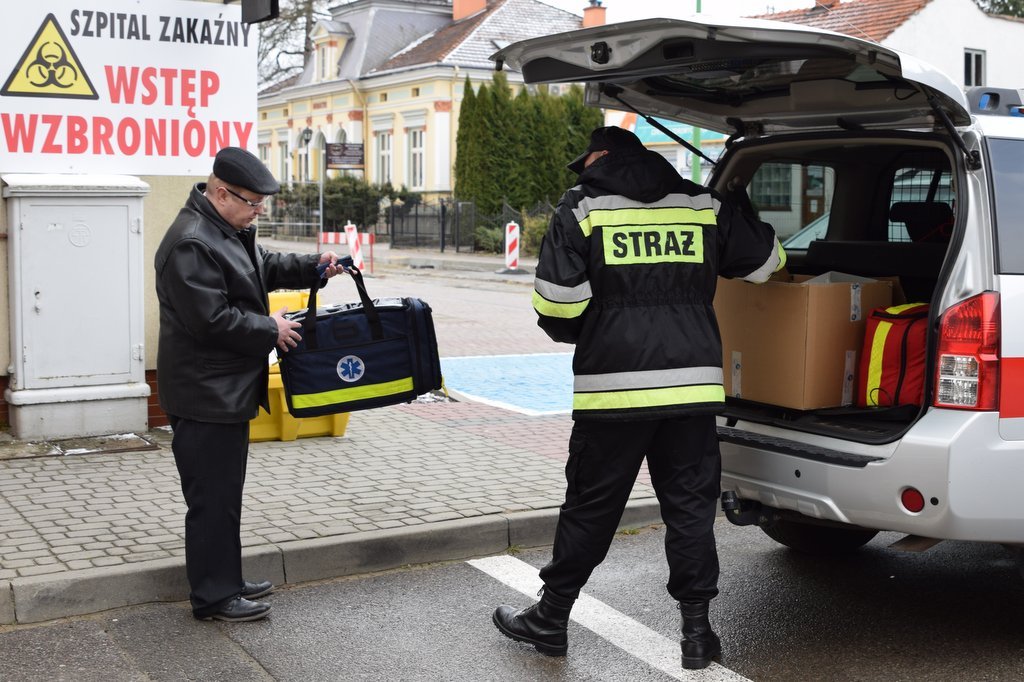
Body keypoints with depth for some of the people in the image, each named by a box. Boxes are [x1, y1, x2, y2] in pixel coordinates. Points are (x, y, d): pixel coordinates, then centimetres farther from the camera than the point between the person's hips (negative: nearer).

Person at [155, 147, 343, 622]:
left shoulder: (231, 229, 11)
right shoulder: (191, 244, -23)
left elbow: (265, 267, 26)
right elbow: (213, 320, -26)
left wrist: (312, 267, 11)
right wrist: (271, 330, -15)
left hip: (229, 389, 11)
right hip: (205, 395, -11)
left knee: (225, 493, 18)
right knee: (212, 498, -1)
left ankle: (226, 581, 30)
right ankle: (212, 597, 9)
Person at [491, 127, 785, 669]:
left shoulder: (580, 209, -1)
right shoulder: (704, 207, 9)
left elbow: (555, 304, -8)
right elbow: (767, 259, 19)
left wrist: (580, 335, 13)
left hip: (613, 387, -2)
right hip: (692, 384, 3)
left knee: (589, 509, 9)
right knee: (690, 508, 10)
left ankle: (550, 619, 22)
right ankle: (697, 632, 16)